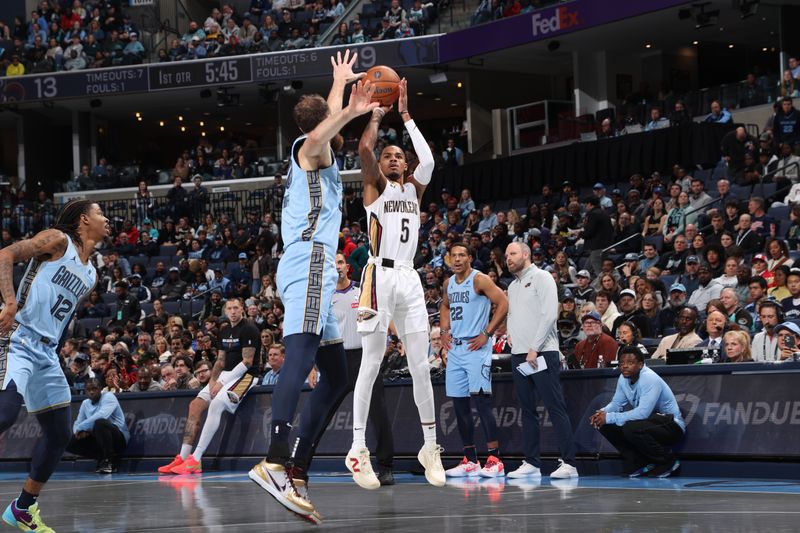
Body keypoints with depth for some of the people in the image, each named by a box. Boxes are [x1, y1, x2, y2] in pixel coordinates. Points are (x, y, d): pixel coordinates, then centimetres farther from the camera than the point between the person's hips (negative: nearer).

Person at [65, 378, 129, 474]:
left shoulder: (108, 397, -9)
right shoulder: (85, 403, 13)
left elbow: (101, 415, -27)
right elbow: (77, 423, 10)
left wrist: (81, 427, -22)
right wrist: (81, 431, -15)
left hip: (119, 439, -7)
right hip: (97, 440, 7)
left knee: (100, 423, -37)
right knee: (70, 442, -11)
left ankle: (109, 461, -25)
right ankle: (103, 458, -6)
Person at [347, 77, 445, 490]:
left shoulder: (414, 188, 17)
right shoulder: (375, 185, 5)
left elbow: (428, 160, -2)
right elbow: (364, 149, -14)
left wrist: (405, 116, 1)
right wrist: (377, 114, -2)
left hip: (409, 279, 5)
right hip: (380, 276, -5)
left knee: (421, 367, 4)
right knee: (371, 363, -7)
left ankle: (430, 446, 10)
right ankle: (358, 448, -7)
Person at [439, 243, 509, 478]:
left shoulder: (479, 280, -9)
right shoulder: (449, 283, 13)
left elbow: (503, 304, -15)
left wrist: (486, 334, -16)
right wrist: (444, 330, 16)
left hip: (476, 347, -8)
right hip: (455, 348, 8)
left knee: (481, 401, -13)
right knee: (459, 404, 7)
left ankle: (494, 460, -13)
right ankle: (470, 461, 13)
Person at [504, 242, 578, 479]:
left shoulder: (541, 278, -4)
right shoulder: (513, 286, 20)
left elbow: (549, 314, -13)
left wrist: (534, 348, -16)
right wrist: (513, 341, 6)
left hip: (542, 353, -8)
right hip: (519, 354, 8)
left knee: (555, 408, -10)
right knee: (527, 410, 8)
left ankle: (568, 463, -12)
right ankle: (531, 463, 10)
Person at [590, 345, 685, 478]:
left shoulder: (650, 379, -25)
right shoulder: (624, 378, 1)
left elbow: (643, 412, -33)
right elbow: (616, 403, 10)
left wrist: (609, 417, -31)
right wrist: (602, 413, -15)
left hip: (671, 425, -8)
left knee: (631, 428, -35)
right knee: (606, 426, -7)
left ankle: (667, 461, -13)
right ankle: (640, 464, 0)